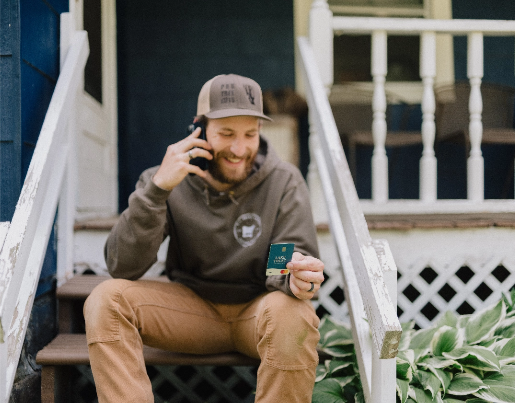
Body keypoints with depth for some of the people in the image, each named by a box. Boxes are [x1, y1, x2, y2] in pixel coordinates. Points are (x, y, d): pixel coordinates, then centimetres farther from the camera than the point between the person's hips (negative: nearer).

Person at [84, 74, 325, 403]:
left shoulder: (284, 182, -7)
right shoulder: (170, 181, -8)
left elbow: (294, 257, -12)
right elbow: (122, 268, -16)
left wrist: (297, 277, -39)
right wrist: (156, 189, -27)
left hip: (259, 307, -1)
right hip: (194, 308, 1)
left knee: (292, 313, -36)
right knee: (106, 300, -22)